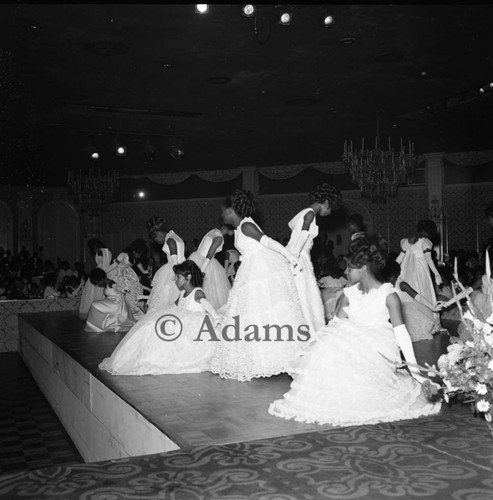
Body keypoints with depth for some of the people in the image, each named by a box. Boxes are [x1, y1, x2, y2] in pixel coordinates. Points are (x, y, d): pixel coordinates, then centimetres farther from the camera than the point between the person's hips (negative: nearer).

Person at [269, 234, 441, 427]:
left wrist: (416, 371, -11)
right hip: (354, 343, 5)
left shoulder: (388, 295, -6)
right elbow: (336, 325, 9)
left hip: (377, 346, -5)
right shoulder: (349, 293, 9)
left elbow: (401, 333, -8)